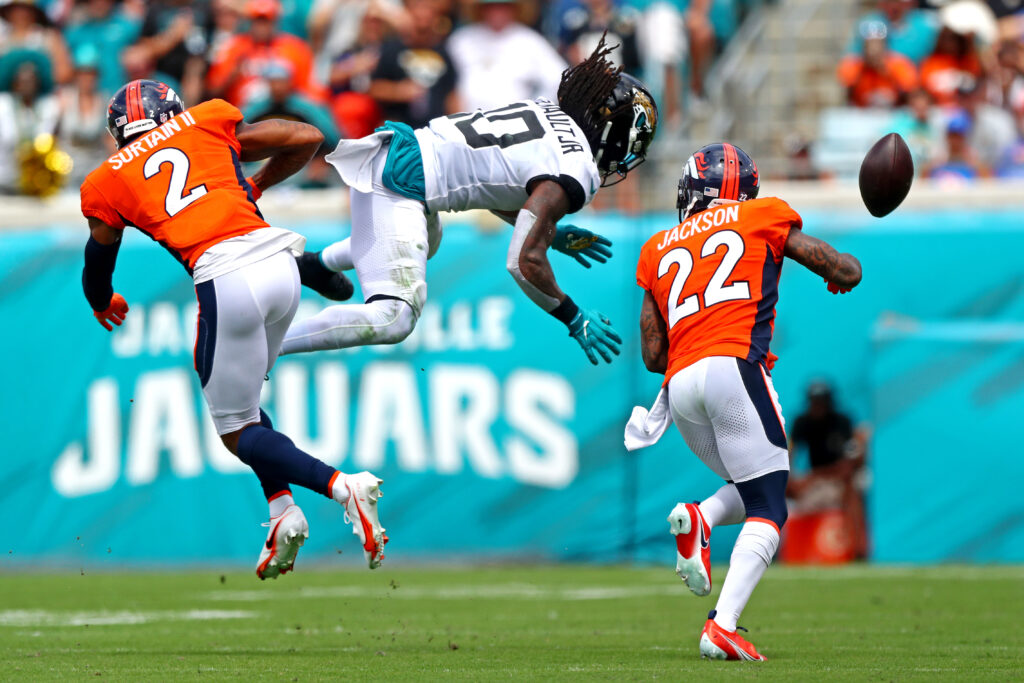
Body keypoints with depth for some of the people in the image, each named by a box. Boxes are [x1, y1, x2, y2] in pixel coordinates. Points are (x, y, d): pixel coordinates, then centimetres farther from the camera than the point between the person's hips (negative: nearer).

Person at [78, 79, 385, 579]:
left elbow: (96, 278, 29)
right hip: (279, 262, 4)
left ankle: (341, 487, -14)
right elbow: (308, 138, 22)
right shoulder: (208, 122, 20)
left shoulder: (106, 185, 16)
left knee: (237, 432, 9)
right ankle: (282, 511, 7)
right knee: (241, 397, 26)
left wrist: (104, 304, 53)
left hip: (227, 279, -4)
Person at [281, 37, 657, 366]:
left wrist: (551, 233, 30)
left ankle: (316, 264, 58)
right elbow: (525, 261, -19)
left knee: (424, 244, 40)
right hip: (396, 186, -10)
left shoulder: (547, 112, 14)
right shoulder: (574, 173, -13)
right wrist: (575, 320, -7)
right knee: (394, 319, -17)